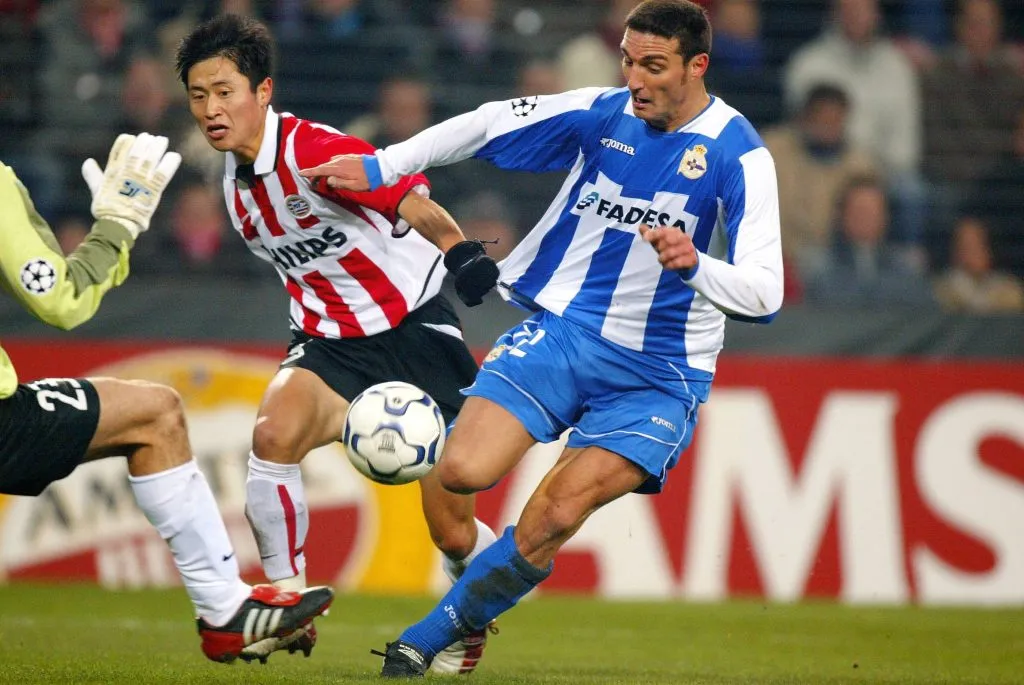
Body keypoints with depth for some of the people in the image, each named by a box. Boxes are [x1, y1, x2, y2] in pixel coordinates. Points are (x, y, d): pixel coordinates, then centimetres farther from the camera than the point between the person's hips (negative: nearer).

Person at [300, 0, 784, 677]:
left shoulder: (740, 156, -11)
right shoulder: (603, 112, 0)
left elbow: (764, 294, -17)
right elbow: (489, 125, 10)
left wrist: (694, 266, -37)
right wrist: (379, 168, 4)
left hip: (658, 378, -3)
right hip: (561, 327, 3)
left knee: (550, 521, -21)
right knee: (462, 471, -21)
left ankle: (423, 642, -4)